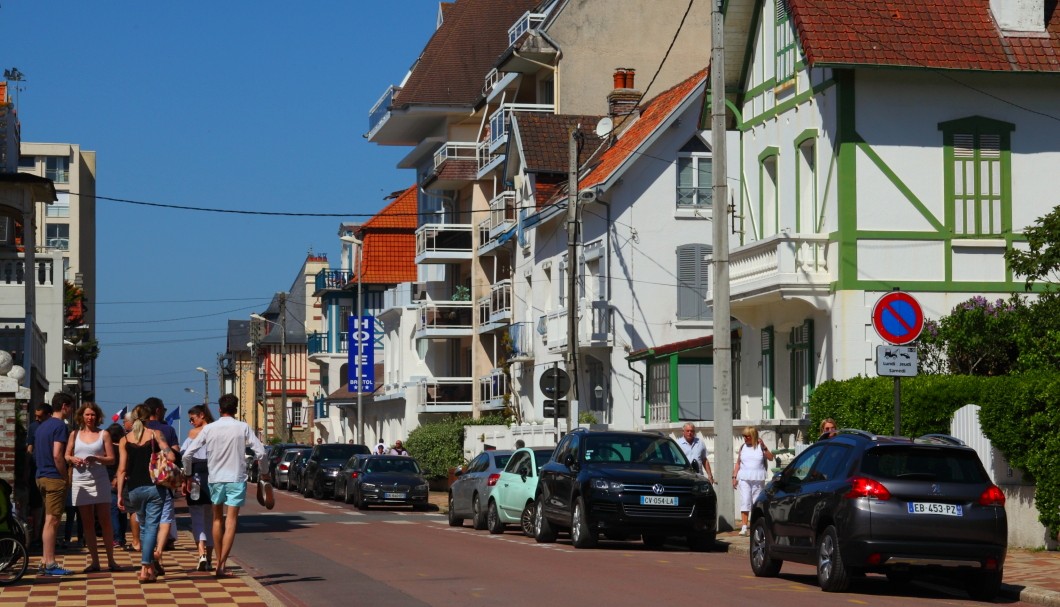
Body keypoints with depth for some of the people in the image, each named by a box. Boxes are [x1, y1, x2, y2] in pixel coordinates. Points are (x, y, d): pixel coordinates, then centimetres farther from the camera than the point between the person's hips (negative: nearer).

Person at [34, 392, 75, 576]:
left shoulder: (42, 426, 16)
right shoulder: (60, 426, -12)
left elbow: (35, 453, 21)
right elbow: (57, 455, -20)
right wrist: (65, 477, -12)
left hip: (42, 477, 9)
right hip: (55, 478, -9)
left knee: (49, 521, 13)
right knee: (52, 521, -7)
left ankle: (45, 562, 13)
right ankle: (50, 564, -7)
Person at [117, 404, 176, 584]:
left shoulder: (124, 440, 4)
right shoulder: (155, 434, -1)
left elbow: (122, 469, 0)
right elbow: (171, 457, -11)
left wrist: (120, 494, 2)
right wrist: (162, 455, 11)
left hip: (135, 488, 2)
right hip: (155, 487, -2)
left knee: (144, 526, 19)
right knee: (151, 527, -1)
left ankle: (151, 564, 27)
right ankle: (145, 570, -9)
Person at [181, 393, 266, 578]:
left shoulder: (209, 429, -2)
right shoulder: (242, 428, -5)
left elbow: (187, 454, -3)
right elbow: (260, 452, -6)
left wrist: (188, 474, 12)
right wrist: (264, 473, 10)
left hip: (215, 478, 2)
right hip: (236, 479, -2)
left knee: (217, 519, 19)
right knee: (231, 522, -1)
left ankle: (219, 561, 23)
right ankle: (222, 565, -11)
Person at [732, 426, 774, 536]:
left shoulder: (760, 446, 3)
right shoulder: (743, 447, 10)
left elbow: (770, 457, -7)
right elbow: (738, 463, 13)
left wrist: (764, 447, -17)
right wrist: (734, 477, 7)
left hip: (758, 479, -1)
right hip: (744, 479, 1)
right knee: (744, 502, -10)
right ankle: (744, 527, -14)